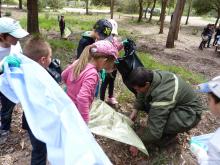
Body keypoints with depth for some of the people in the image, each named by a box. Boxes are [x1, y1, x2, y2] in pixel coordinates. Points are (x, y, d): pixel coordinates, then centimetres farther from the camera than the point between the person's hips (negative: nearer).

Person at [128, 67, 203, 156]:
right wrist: (135, 110, -2)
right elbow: (142, 94, 5)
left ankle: (170, 135, 2)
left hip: (189, 113, -7)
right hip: (178, 101, 8)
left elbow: (154, 131, -34)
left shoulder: (162, 96, -39)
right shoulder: (150, 76, -17)